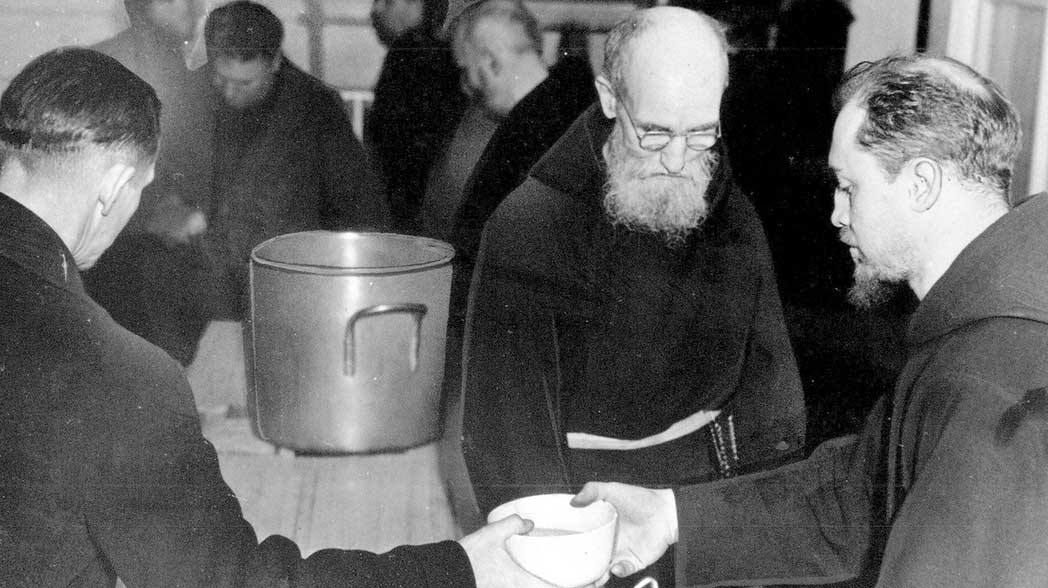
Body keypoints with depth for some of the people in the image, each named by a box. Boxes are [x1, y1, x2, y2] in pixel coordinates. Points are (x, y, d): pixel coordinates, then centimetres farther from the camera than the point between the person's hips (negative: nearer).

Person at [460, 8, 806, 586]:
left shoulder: (733, 221, 3)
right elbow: (508, 421, -13)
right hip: (586, 491, -4)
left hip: (718, 480, 4)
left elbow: (767, 382, 7)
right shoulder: (526, 227, -12)